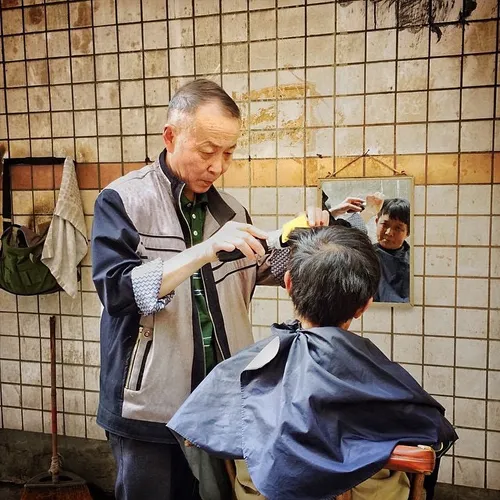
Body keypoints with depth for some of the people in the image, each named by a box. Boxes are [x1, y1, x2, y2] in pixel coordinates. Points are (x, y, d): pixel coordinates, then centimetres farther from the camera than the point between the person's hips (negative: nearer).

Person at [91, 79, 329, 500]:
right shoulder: (123, 200, -7)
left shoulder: (230, 209, 7)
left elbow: (266, 271, 17)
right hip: (149, 406, -4)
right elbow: (118, 290, -19)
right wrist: (206, 249, -29)